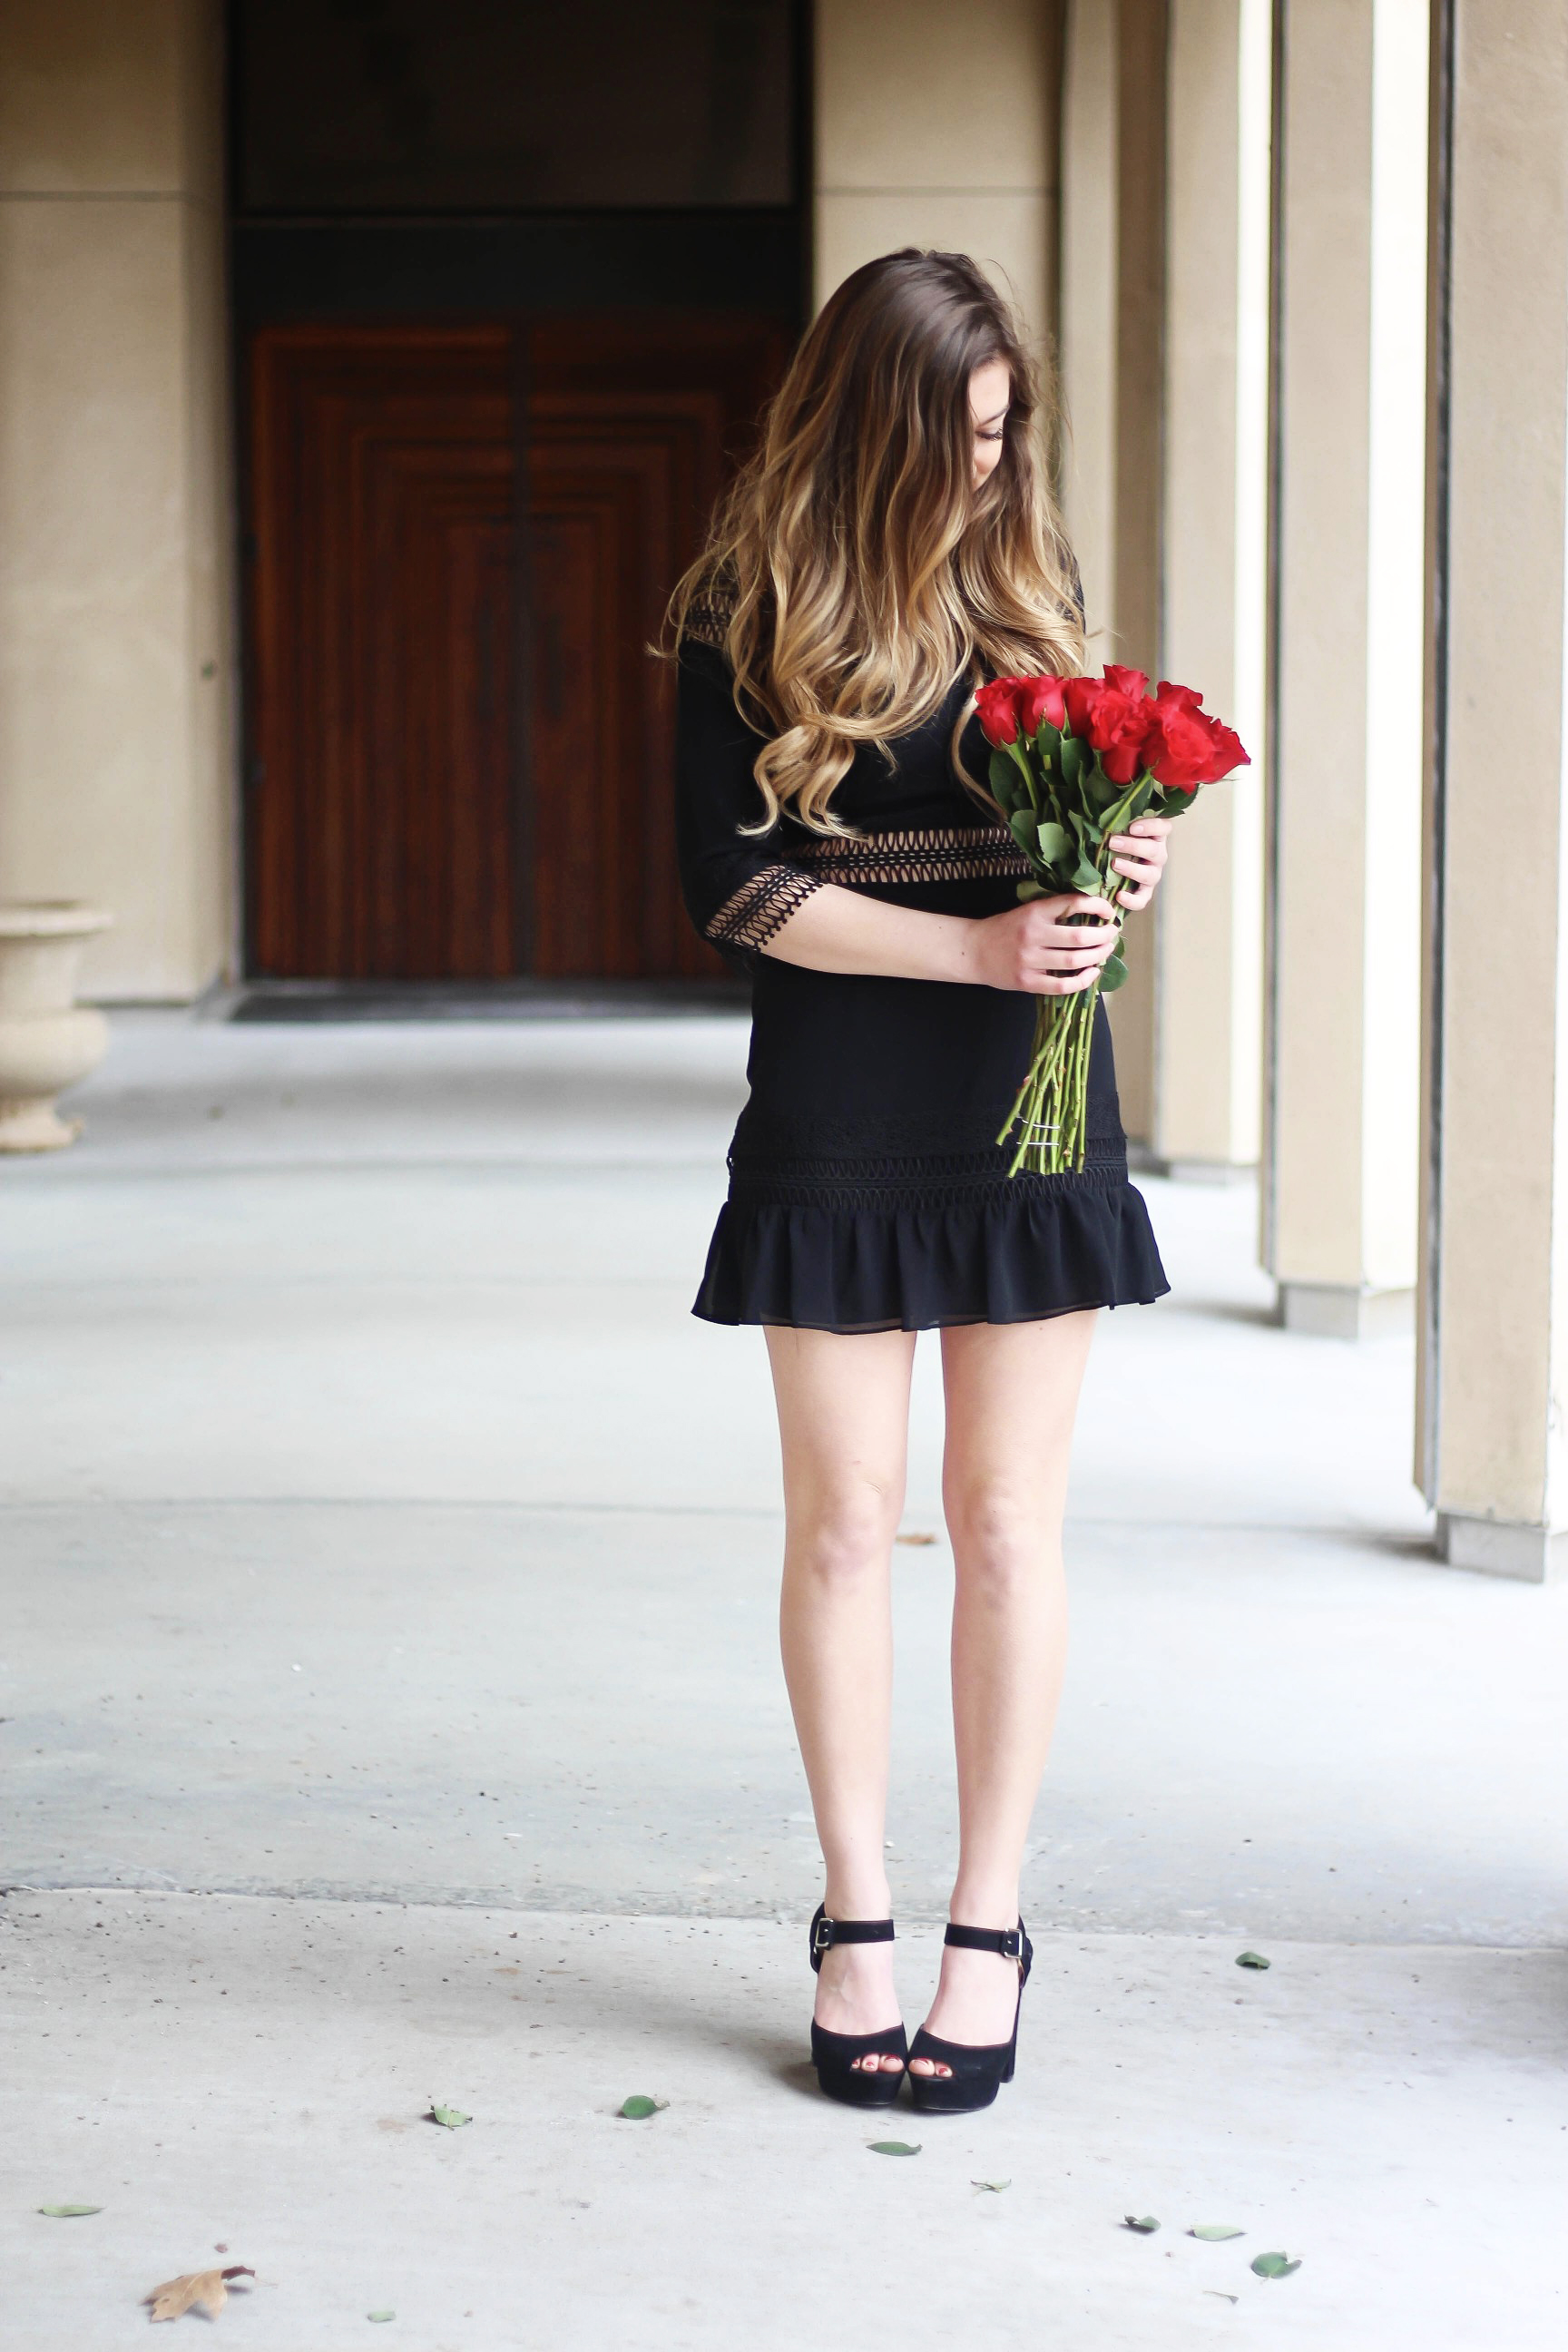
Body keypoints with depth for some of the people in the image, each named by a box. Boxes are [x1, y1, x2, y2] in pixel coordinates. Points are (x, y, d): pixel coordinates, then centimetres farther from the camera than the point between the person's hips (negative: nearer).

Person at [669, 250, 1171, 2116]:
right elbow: (733, 884, -10)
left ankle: (989, 1925, 14)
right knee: (843, 1520, 4)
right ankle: (855, 1920, 17)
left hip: (1032, 1104, 2)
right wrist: (979, 945, -19)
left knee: (1005, 1524, 4)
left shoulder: (1029, 577, 7)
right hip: (836, 1122, -2)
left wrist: (1119, 865, -8)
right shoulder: (746, 614, -3)